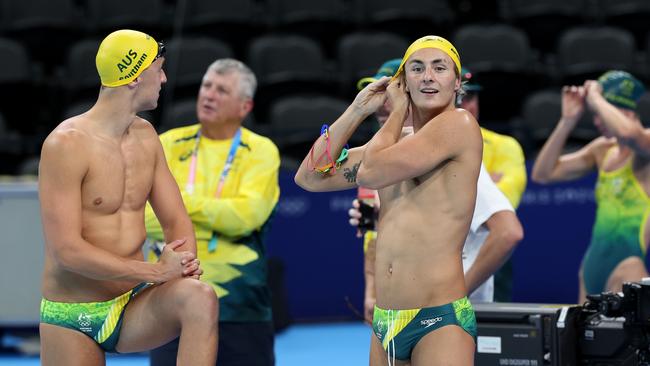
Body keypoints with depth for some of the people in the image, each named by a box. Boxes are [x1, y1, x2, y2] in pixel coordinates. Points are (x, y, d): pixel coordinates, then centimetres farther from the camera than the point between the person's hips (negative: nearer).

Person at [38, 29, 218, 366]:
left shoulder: (145, 136, 7)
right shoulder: (65, 145, -15)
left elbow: (176, 220, 10)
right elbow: (66, 250, -22)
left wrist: (186, 265, -14)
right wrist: (155, 271, -22)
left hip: (134, 307, 5)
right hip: (73, 319, -4)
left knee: (199, 298, -26)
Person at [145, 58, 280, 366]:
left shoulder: (260, 151, -1)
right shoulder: (168, 145, 6)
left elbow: (247, 214, -16)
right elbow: (142, 214, -5)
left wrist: (184, 202, -13)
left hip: (239, 305, -2)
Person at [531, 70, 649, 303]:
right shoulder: (603, 149, 15)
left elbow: (627, 131, -33)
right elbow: (543, 173, 14)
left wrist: (595, 98, -15)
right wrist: (568, 120, 6)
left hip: (629, 259, -8)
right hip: (594, 263, 8)